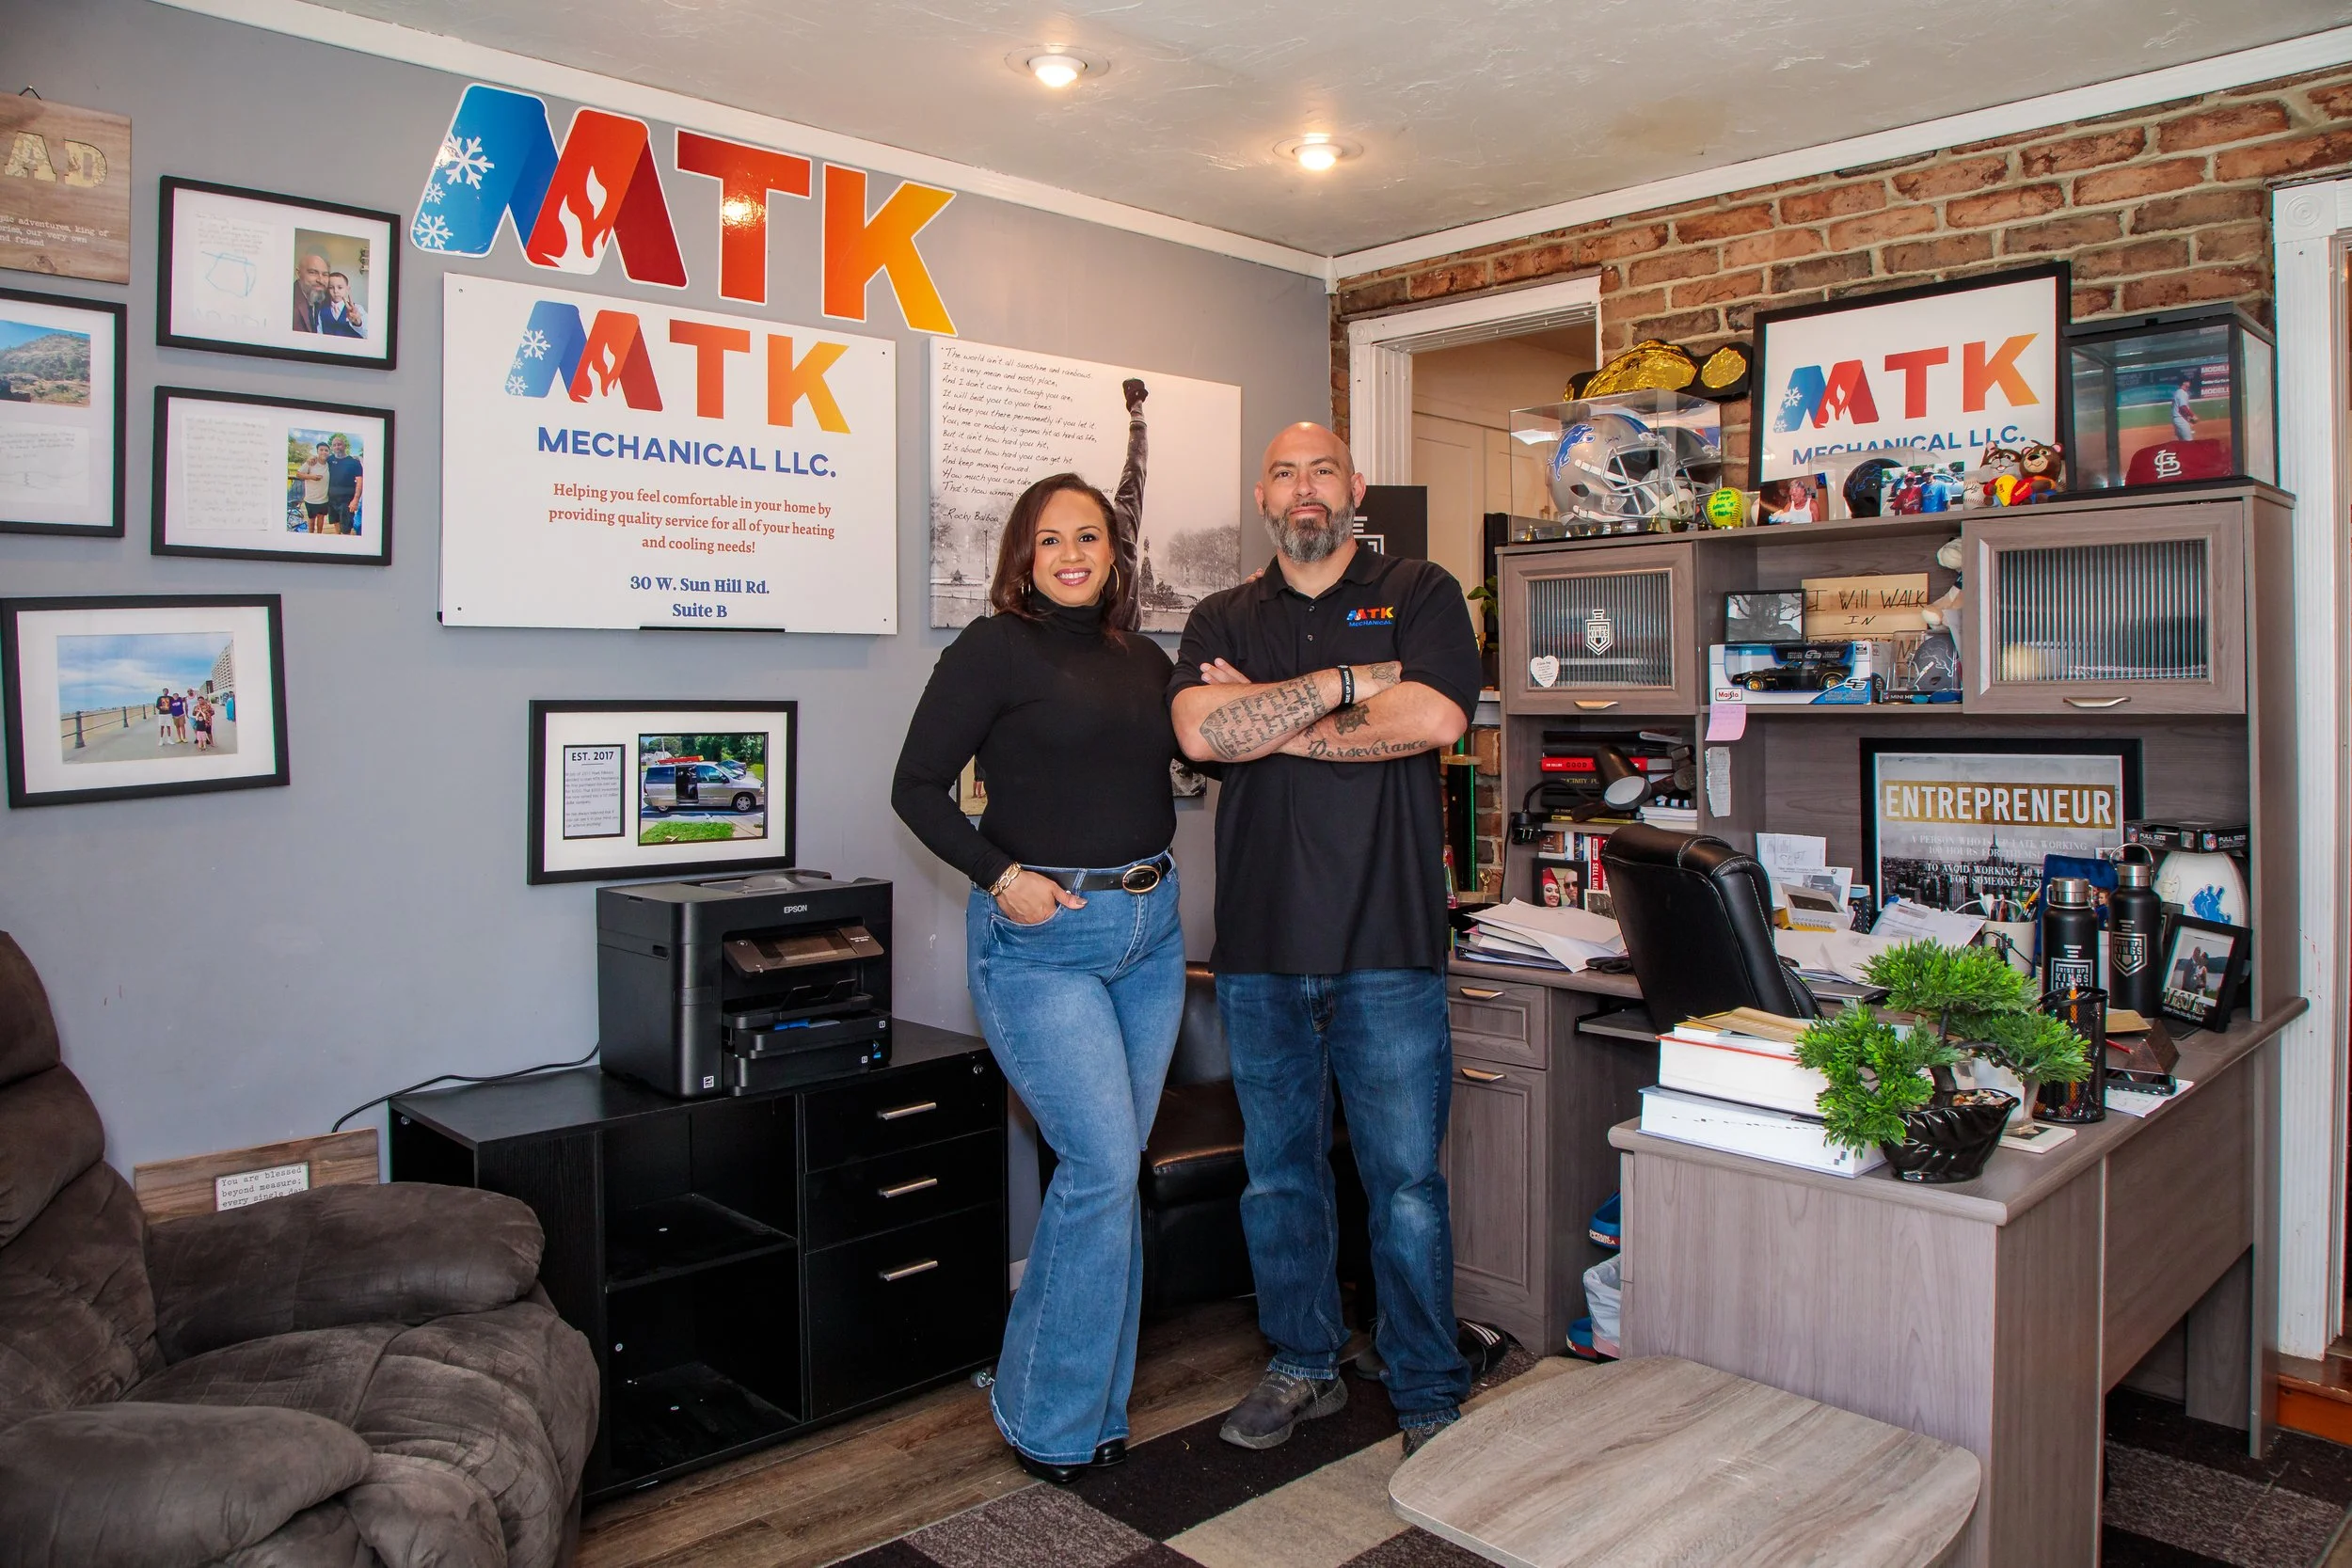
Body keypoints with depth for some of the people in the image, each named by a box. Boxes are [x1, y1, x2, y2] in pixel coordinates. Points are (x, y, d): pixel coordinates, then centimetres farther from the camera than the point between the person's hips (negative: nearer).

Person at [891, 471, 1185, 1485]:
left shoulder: (1145, 661, 13)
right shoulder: (995, 647, -4)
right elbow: (918, 785, -7)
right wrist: (999, 877, -16)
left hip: (1149, 928, 6)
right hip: (1040, 937, -6)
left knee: (1110, 1169, 11)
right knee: (1104, 1168, -10)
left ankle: (1090, 1409, 25)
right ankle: (1048, 1421, 9)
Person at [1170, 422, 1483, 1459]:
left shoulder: (1420, 595, 5)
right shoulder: (1221, 621, 12)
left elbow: (1435, 718, -14)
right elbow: (1201, 731, -8)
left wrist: (1271, 721, -7)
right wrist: (1349, 684, -10)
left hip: (1387, 947, -3)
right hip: (1259, 947, 3)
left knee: (1406, 1180, 3)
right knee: (1277, 1172, 14)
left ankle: (1429, 1395, 20)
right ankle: (1302, 1367, 32)